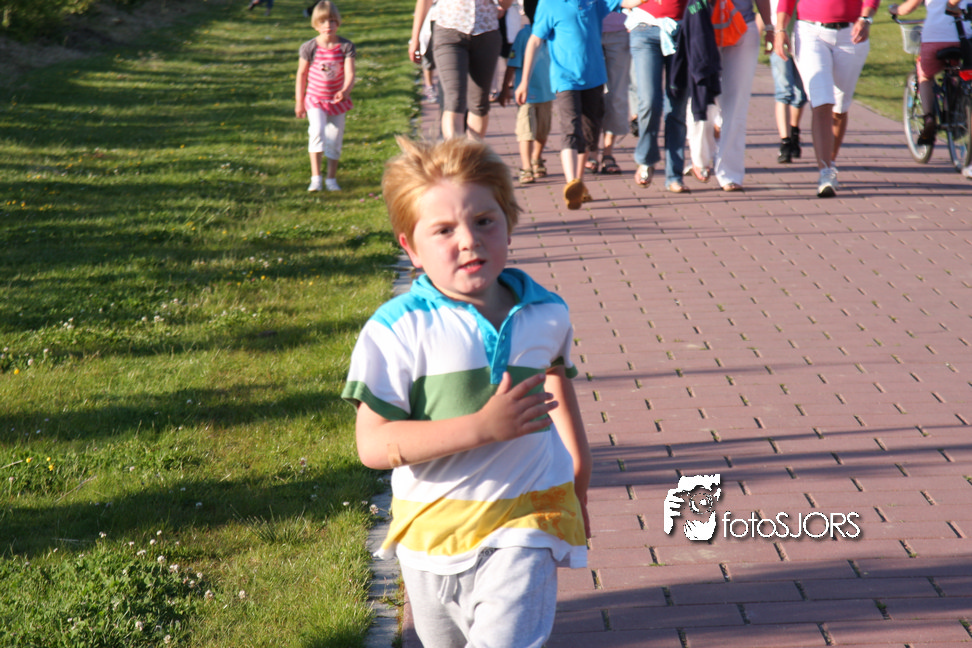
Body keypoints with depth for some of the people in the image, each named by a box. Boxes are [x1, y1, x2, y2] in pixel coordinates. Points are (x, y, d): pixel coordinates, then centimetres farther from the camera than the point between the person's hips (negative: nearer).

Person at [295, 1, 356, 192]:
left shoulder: (346, 46, -11)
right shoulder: (309, 47, -12)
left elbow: (350, 73, -20)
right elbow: (301, 74, -1)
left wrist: (345, 90, -41)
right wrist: (299, 102, 1)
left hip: (337, 101, 2)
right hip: (315, 99, -2)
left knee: (335, 139, 9)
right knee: (317, 132, -22)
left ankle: (331, 179, 24)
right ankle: (316, 178, -21)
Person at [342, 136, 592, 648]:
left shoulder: (546, 314, -2)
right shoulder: (398, 329, -16)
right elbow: (373, 444, -22)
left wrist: (578, 467, 34)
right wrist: (483, 427, -29)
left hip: (523, 526, 0)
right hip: (432, 525, 0)